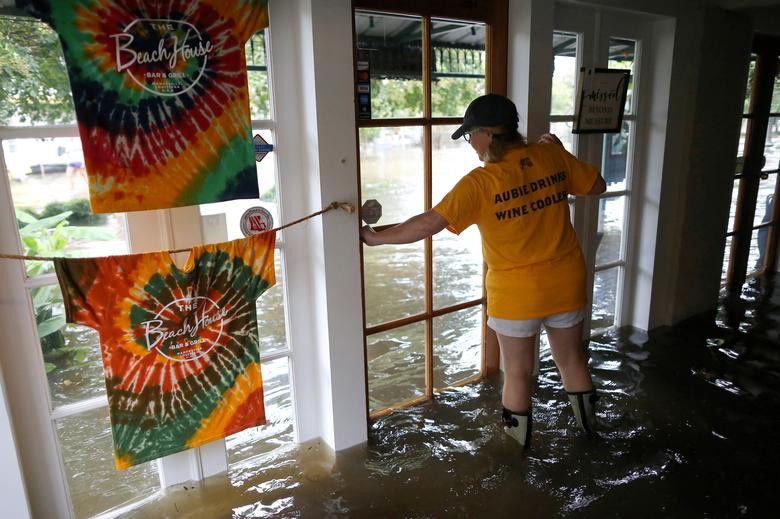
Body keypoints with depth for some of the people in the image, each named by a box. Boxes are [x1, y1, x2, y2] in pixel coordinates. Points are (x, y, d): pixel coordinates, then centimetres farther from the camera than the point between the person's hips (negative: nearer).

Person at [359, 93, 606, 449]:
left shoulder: (480, 183, -19)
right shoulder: (552, 156, -5)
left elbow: (429, 223, -23)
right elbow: (597, 185, 9)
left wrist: (375, 238, -13)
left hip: (517, 293, -5)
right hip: (566, 283, 5)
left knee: (517, 373, 15)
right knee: (571, 359, 25)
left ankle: (516, 442, 35)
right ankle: (588, 425, 46)